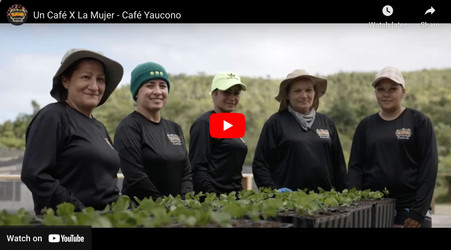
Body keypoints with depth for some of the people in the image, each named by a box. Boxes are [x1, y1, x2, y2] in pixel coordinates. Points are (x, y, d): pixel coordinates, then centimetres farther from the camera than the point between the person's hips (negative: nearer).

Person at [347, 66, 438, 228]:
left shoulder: (418, 121, -1)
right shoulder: (366, 125, 7)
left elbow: (429, 167, -6)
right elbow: (355, 167, 4)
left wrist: (419, 211, -12)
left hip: (409, 209, -2)